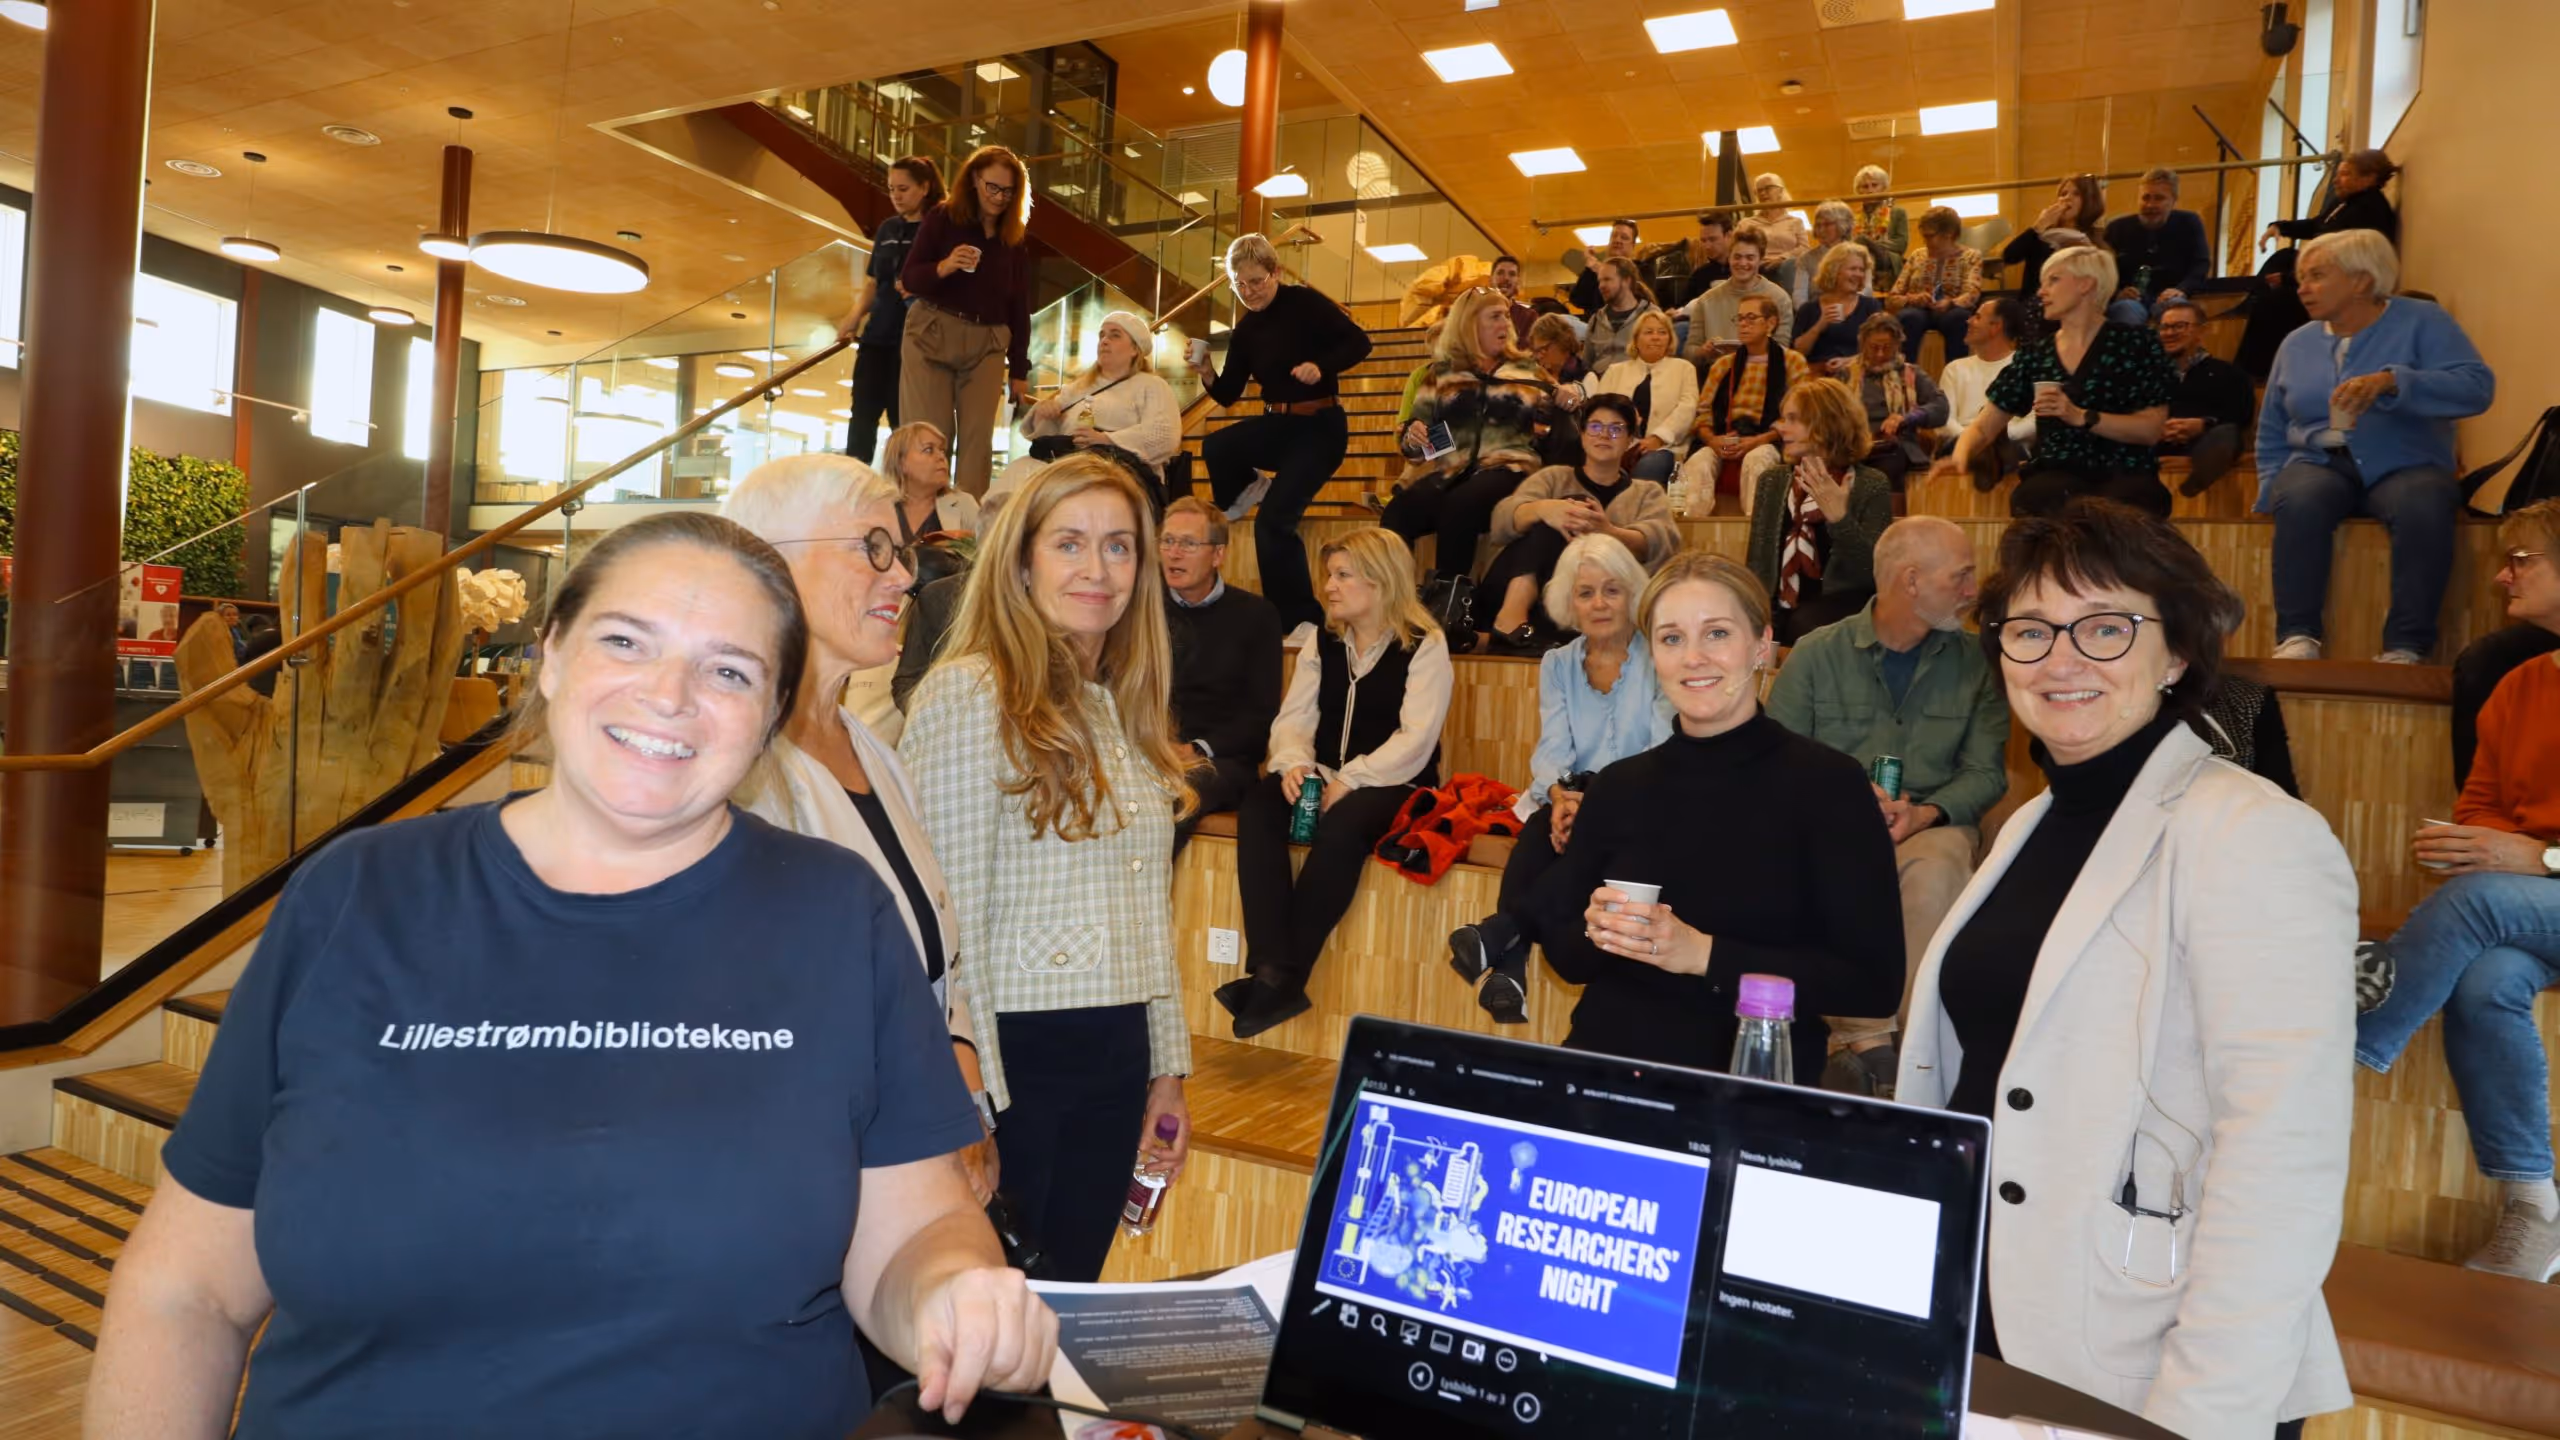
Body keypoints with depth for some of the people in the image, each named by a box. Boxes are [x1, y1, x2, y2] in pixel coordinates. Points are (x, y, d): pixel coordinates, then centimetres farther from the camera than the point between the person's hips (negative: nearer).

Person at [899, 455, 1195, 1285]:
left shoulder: (1128, 705, 10)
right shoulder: (972, 694, -13)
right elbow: (948, 917, -15)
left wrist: (1168, 1066, 15)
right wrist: (969, 1099, -15)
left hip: (1116, 1058, 7)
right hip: (1017, 1055, -7)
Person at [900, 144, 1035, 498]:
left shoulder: (1015, 240, 10)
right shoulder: (942, 218, 1)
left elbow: (1019, 308, 11)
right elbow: (908, 278, -2)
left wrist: (1019, 371, 8)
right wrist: (944, 267, -23)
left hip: (986, 344, 3)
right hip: (931, 335, -2)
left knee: (978, 439, -3)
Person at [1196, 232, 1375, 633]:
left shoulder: (1304, 302, -9)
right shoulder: (1245, 331, 6)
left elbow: (1359, 342, -12)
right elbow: (1228, 397, 7)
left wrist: (1321, 366, -28)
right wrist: (1206, 372, -12)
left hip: (1320, 426, -5)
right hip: (1276, 424, 5)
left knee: (1273, 522, -18)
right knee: (1215, 448, -25)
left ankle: (1303, 617, -4)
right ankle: (1245, 491, 10)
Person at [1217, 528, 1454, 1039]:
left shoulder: (1424, 647, -3)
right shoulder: (1323, 644, 14)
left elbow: (1415, 741, -13)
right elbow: (1293, 718, 7)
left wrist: (1349, 782, -22)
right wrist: (1294, 764, -16)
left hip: (1391, 785, -5)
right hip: (1325, 777, 5)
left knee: (1342, 825, -36)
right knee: (1257, 806, -25)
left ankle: (1285, 977, -28)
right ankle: (1272, 967, -34)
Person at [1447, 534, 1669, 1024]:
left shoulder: (1658, 658, 1)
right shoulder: (1556, 664, 13)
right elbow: (1553, 749, 1)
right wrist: (1560, 797, -24)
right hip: (1572, 799, 3)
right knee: (1542, 833, -33)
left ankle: (1498, 932, -39)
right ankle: (1509, 965, -41)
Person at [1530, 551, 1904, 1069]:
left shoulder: (1829, 783, -5)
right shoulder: (1617, 786, 6)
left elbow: (1876, 982, -8)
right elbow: (1564, 954, 11)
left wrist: (1703, 954, -16)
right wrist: (1597, 931, -11)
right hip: (1605, 1066, 3)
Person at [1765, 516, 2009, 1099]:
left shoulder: (1973, 663, 8)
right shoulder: (1815, 655, 3)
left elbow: (1987, 772, 5)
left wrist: (1925, 813, -14)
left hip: (1933, 826, 1)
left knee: (1936, 874, -35)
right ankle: (1866, 1037, -27)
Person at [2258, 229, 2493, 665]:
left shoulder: (2421, 322, 4)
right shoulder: (2297, 343, 16)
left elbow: (2477, 387, -11)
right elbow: (2271, 436, 20)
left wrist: (2391, 382, -25)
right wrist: (2271, 495, 4)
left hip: (2404, 467, -2)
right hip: (2320, 464, 2)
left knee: (2423, 508, -37)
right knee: (2300, 500, -35)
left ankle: (2404, 648, -34)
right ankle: (2297, 637, -36)